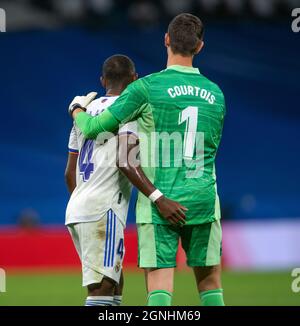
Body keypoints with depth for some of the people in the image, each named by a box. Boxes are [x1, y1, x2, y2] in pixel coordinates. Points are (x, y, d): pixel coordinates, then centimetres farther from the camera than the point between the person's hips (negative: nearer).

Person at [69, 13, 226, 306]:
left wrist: (77, 110, 19)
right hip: (203, 201, 3)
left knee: (159, 290, -5)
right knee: (210, 283, 13)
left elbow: (92, 129, -4)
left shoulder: (147, 87, -7)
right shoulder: (215, 94, 7)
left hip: (158, 205, -3)